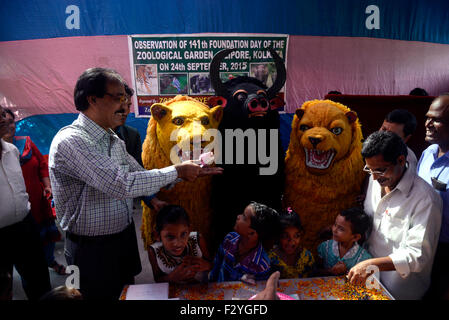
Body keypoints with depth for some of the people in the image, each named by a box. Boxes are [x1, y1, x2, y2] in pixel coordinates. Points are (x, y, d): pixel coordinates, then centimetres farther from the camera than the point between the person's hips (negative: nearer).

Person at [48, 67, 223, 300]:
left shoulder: (113, 140, 6)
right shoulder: (70, 141, -23)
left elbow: (140, 176, 9)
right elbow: (122, 184, -32)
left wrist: (189, 172, -3)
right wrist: (176, 171, -22)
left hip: (125, 238, 8)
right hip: (93, 250, -7)